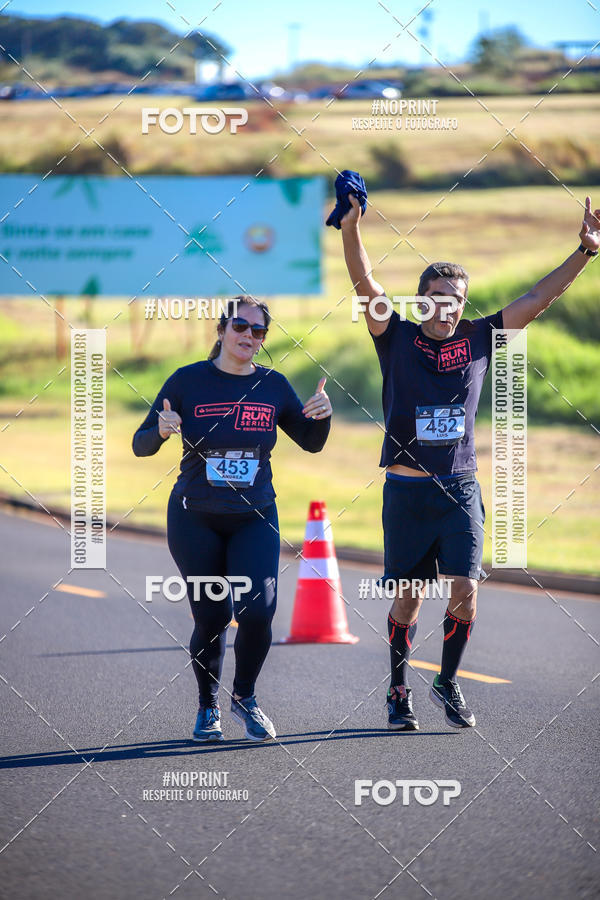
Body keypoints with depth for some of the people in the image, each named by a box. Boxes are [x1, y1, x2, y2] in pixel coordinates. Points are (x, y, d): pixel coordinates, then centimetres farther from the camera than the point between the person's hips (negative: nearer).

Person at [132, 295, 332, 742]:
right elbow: (141, 445, -3)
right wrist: (161, 431, -26)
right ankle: (208, 706, 24)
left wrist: (322, 414, -9)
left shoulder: (273, 386, 2)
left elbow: (311, 442, 12)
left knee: (258, 610, -15)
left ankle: (245, 697, 9)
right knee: (212, 618, -1)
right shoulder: (188, 381, -5)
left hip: (255, 519, 1)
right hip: (195, 519, -1)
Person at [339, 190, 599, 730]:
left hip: (461, 489, 1)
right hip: (407, 489, -1)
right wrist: (352, 224, -24)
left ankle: (448, 683, 11)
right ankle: (400, 690, 20)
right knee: (407, 599, 3)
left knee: (465, 593, -9)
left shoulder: (479, 340, 6)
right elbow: (364, 282, -10)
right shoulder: (397, 340, 1)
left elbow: (539, 298, 6)